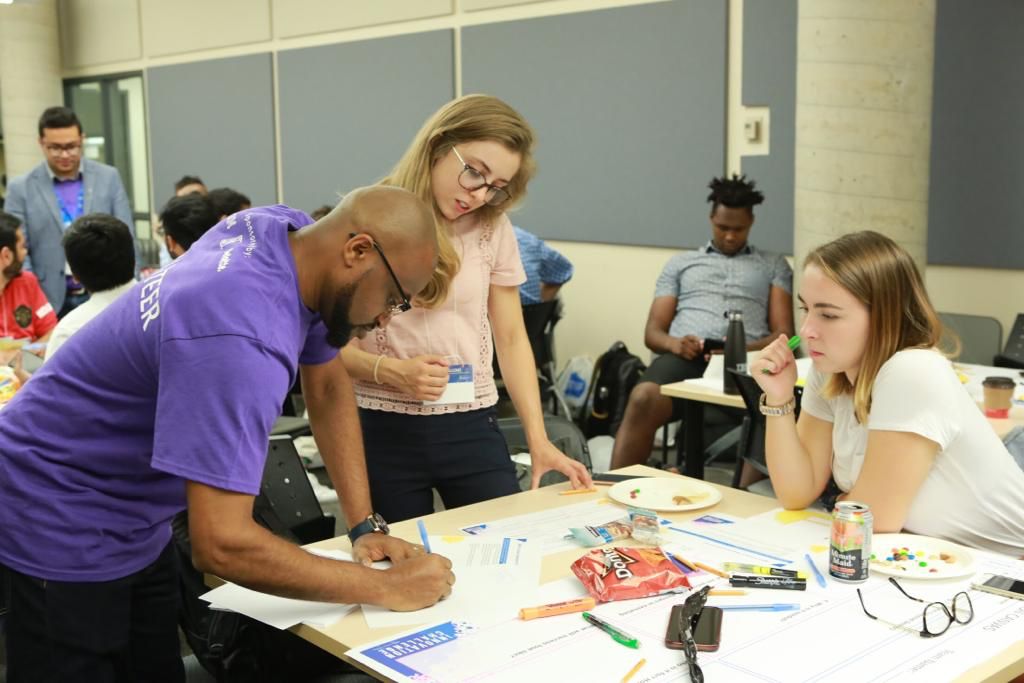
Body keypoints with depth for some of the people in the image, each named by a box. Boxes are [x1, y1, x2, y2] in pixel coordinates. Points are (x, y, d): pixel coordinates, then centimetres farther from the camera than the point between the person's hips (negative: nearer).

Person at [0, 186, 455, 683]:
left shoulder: (285, 231, -10)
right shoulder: (239, 337, -37)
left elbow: (329, 385, 3)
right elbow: (221, 544, -38)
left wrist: (364, 525, -4)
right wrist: (386, 589, -27)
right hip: (60, 527, -8)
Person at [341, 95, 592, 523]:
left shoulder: (492, 228, 3)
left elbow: (511, 339, 5)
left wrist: (538, 440, -2)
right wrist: (390, 371, -22)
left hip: (470, 426, 2)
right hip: (382, 430, -2)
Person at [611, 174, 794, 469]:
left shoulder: (774, 265, 25)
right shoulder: (681, 262, 27)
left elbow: (783, 334, 13)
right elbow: (652, 332, 19)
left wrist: (745, 349, -10)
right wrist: (674, 344, -7)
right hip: (685, 356, 1)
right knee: (643, 399, -35)